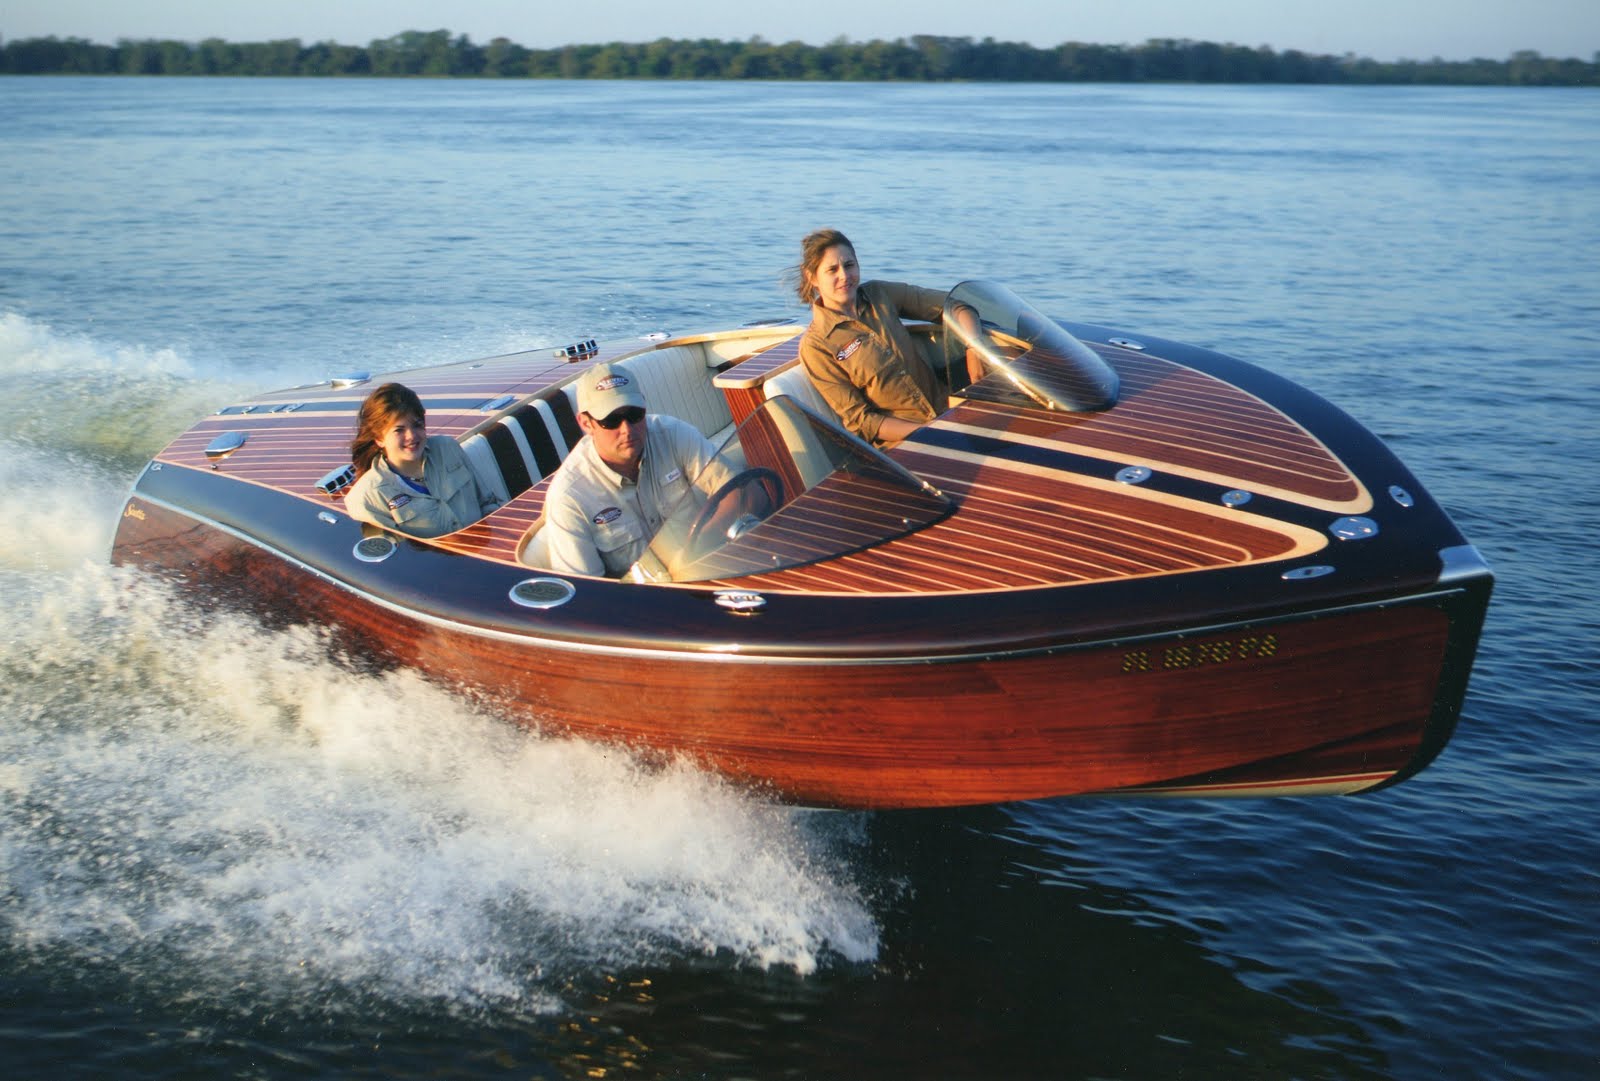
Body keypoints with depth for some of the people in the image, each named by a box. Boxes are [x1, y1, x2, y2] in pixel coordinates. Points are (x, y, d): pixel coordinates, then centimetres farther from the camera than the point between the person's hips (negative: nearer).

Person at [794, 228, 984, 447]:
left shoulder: (879, 294, 8)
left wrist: (973, 352, -8)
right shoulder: (815, 346, -6)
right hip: (902, 445, -6)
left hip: (946, 408, 6)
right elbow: (858, 421, -7)